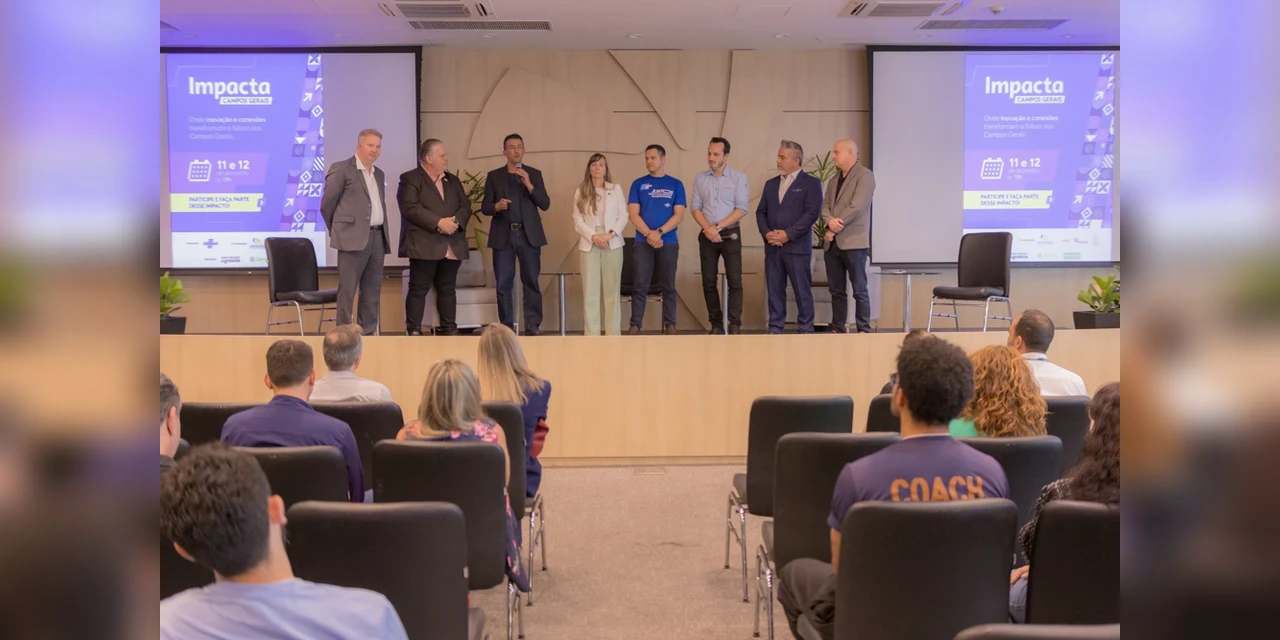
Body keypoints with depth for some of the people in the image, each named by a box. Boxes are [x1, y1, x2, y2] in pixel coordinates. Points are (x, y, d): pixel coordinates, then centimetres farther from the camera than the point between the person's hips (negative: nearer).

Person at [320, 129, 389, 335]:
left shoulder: (379, 175, 18)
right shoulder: (341, 169, -3)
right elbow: (326, 204, -1)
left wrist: (383, 234, 14)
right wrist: (339, 231, 6)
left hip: (377, 237, 7)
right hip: (354, 237, -7)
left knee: (373, 290, 8)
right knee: (348, 289, -4)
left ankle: (368, 332, 14)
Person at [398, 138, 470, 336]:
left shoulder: (453, 181, 19)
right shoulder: (410, 179, -2)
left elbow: (465, 205, 11)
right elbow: (411, 208, -14)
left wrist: (456, 222, -10)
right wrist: (438, 222, -18)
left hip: (453, 245, 6)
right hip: (424, 245, -6)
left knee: (448, 289, 10)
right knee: (419, 289, -3)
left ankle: (449, 329, 16)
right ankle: (414, 331, 1)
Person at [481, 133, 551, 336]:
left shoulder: (534, 174, 8)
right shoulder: (494, 176, 9)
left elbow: (545, 204, -1)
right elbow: (485, 207, 5)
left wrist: (529, 184, -13)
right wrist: (496, 206, -17)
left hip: (529, 235, 0)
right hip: (503, 236, 0)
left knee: (531, 282, -1)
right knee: (503, 284, 0)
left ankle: (532, 327, 3)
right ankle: (507, 327, 6)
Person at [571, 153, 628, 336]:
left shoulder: (616, 189, 8)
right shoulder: (580, 191, 8)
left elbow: (623, 216, 2)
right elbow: (578, 220, 3)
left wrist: (610, 234, -13)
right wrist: (593, 237, -12)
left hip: (612, 244, 0)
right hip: (589, 244, 0)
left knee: (612, 289, 1)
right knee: (590, 290, -2)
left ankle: (614, 332, 5)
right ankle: (591, 333, 1)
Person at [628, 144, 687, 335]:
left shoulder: (676, 185, 6)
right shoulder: (638, 184, 6)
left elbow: (679, 215, -2)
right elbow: (633, 214, -1)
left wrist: (659, 232, -14)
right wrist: (649, 234, -14)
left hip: (669, 242, 0)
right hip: (643, 242, 0)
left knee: (668, 286, 5)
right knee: (640, 285, -1)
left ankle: (670, 325, 11)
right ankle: (635, 325, 3)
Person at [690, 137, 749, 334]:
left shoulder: (739, 177, -2)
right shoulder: (700, 178, 7)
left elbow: (741, 209, -8)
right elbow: (695, 207, 5)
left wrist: (718, 227, -13)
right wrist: (707, 228, -11)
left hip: (730, 234, -3)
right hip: (707, 236, 3)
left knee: (734, 281, -7)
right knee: (709, 282, 4)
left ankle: (735, 326, -4)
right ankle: (716, 324, 12)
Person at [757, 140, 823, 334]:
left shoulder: (811, 183, 0)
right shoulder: (771, 184, 17)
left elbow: (812, 213, -10)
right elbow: (761, 212, 14)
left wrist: (788, 234, -16)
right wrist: (766, 233, -5)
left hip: (797, 247, -5)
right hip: (772, 247, 5)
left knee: (802, 290, -2)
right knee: (774, 289, 5)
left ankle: (806, 329, 6)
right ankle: (774, 329, 12)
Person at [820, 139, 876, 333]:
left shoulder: (864, 175, -6)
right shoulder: (833, 180, 19)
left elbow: (857, 207, -16)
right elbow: (825, 205, 10)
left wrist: (834, 230, -13)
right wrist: (830, 221, -13)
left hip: (853, 241, -7)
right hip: (832, 243, 7)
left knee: (859, 290, -3)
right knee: (836, 290, 9)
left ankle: (863, 331, 1)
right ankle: (837, 330, 15)